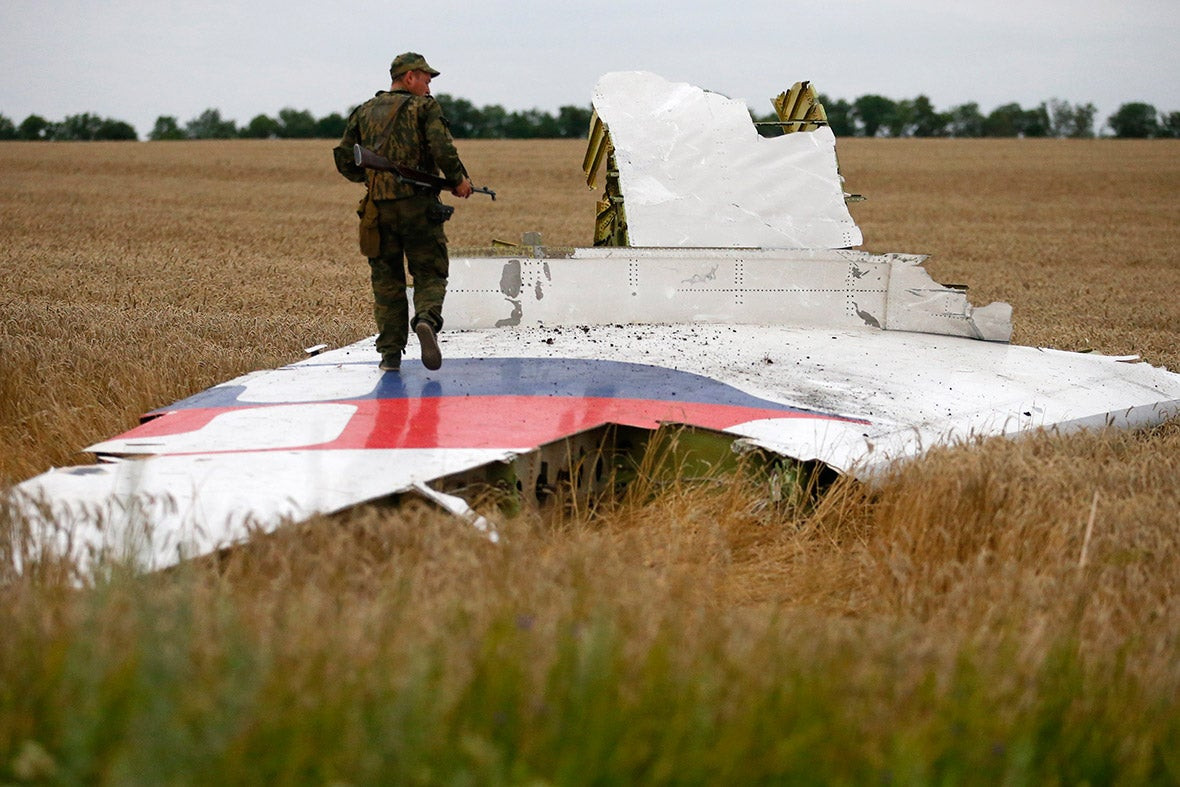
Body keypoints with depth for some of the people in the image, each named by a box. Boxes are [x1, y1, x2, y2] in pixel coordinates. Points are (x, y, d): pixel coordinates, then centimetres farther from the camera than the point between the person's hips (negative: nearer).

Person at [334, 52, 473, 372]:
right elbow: (443, 149, -14)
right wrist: (458, 180, 1)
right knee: (429, 273, 5)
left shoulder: (364, 112, 14)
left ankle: (390, 352, 5)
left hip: (378, 207, 3)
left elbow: (344, 160, 13)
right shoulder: (423, 107, 0)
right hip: (418, 204, -3)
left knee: (386, 280, 10)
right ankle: (426, 319, -24)